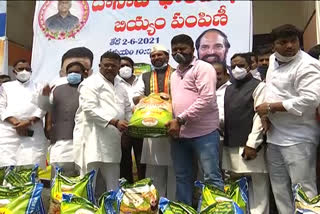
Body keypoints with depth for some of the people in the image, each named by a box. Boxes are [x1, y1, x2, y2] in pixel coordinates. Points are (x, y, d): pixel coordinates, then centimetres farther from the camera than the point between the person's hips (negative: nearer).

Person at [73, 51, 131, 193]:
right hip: (92, 140, -7)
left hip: (112, 143, 7)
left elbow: (127, 110, 24)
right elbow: (90, 108, -15)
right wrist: (114, 122, -22)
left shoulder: (120, 87, 22)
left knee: (113, 186, 11)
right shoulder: (91, 83, -2)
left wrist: (128, 123, 2)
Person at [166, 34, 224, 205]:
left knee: (211, 177, -1)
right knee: (182, 177, 14)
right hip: (179, 134, 7)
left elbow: (206, 99, -17)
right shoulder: (174, 74, 19)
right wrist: (173, 122, 5)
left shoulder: (203, 68, -5)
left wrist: (180, 119, -18)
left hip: (203, 133, -7)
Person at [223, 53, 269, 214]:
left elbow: (260, 116, -11)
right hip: (231, 146, 6)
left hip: (249, 145, -6)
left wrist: (252, 144, -16)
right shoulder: (229, 89, 17)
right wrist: (223, 138, 9)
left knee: (257, 185, 0)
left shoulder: (258, 86, -3)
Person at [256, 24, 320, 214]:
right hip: (274, 136, 8)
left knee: (303, 189, -2)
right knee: (280, 188, 16)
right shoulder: (273, 59, 11)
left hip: (298, 138, -8)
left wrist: (271, 107, -18)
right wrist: (266, 113, 4)